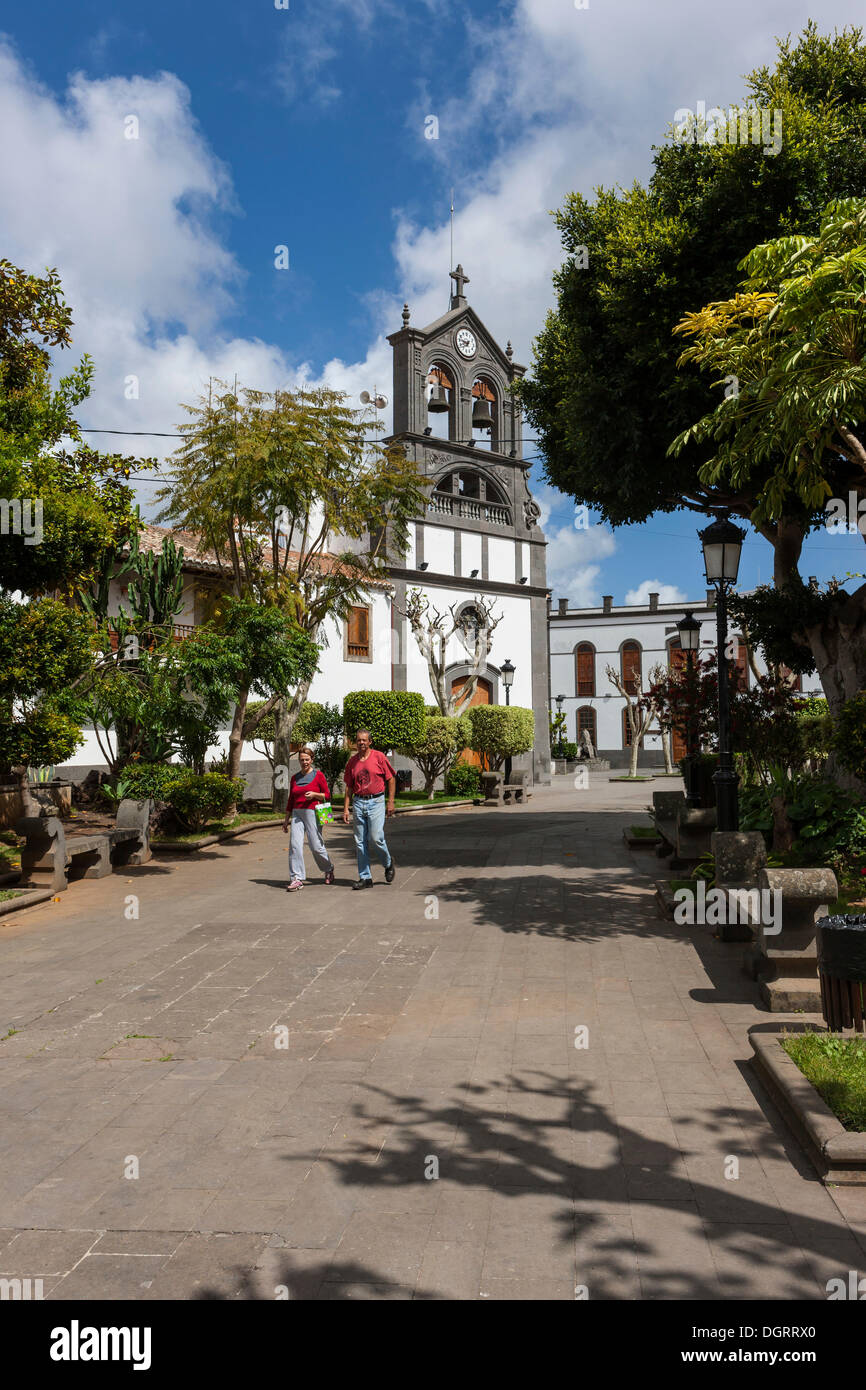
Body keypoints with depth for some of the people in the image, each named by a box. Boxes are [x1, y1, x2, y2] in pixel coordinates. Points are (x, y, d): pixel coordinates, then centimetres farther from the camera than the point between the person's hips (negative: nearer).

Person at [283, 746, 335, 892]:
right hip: (297, 814, 4)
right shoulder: (295, 778, 14)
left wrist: (314, 794, -16)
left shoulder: (318, 775, 0)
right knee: (295, 845, -9)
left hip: (312, 813, -4)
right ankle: (297, 879, -7)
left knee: (316, 846, -3)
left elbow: (327, 795, 2)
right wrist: (286, 819, 17)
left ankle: (328, 869, 24)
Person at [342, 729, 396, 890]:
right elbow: (349, 786, 13)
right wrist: (346, 808, 7)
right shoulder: (352, 761, 9)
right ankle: (365, 878, 11)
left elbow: (391, 779, 1)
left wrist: (390, 802, -5)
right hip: (358, 803, 4)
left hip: (376, 801, -4)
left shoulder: (379, 757, -2)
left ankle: (388, 863, 16)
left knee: (375, 838, -13)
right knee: (360, 842, 3)